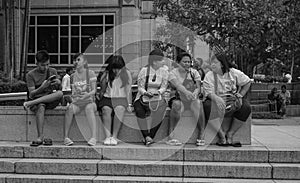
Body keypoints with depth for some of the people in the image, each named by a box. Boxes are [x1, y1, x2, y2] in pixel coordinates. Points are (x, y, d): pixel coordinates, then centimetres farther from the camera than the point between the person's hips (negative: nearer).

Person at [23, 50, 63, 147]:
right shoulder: (30, 75, -1)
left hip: (50, 101, 3)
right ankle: (40, 137, -39)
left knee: (60, 93, -31)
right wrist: (42, 87, -26)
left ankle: (30, 103, -28)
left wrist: (58, 83, -17)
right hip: (36, 100, -2)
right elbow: (31, 94, -8)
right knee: (40, 107, -38)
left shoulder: (53, 71, 8)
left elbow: (58, 89, 7)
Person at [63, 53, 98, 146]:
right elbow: (73, 92, 12)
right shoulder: (73, 76, 15)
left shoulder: (90, 73, 5)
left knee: (89, 108, -38)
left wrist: (87, 94, -22)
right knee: (70, 108, -32)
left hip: (89, 101, -2)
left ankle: (94, 137, -45)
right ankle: (66, 137, -32)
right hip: (76, 101, 3)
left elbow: (94, 90, -2)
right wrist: (71, 97, -11)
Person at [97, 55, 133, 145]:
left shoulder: (126, 74, 2)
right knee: (106, 109, -31)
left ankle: (114, 136, -30)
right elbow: (103, 89, 10)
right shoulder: (107, 73, 6)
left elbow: (128, 90, 0)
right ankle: (108, 136, -35)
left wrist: (129, 105, -6)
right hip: (107, 97, 2)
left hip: (121, 98, -1)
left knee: (119, 109, -34)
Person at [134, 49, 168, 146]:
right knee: (139, 111, -30)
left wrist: (158, 92, -20)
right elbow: (140, 87, -4)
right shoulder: (144, 70, -4)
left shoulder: (164, 72, 4)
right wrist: (146, 92, -25)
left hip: (157, 98, 2)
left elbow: (163, 87, 2)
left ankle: (150, 136, -17)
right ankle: (146, 136, -30)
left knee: (161, 107, -27)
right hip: (143, 98, -2)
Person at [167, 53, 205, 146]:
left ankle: (201, 135, -30)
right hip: (178, 98, -2)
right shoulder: (173, 73, -1)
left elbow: (198, 87, -5)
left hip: (191, 99, 2)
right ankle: (171, 134, -32)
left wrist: (195, 93, -31)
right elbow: (178, 85, -22)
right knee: (177, 104, -36)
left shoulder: (194, 72, 8)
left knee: (198, 103, -32)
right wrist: (186, 92, -44)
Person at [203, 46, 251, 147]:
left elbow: (247, 82, 15)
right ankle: (221, 134, -25)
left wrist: (240, 95, 1)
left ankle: (230, 134, -15)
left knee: (246, 107, -26)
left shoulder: (234, 73, 2)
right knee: (208, 105, -36)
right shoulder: (209, 76, -3)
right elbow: (209, 93, -15)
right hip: (216, 101, -2)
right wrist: (218, 99, -37)